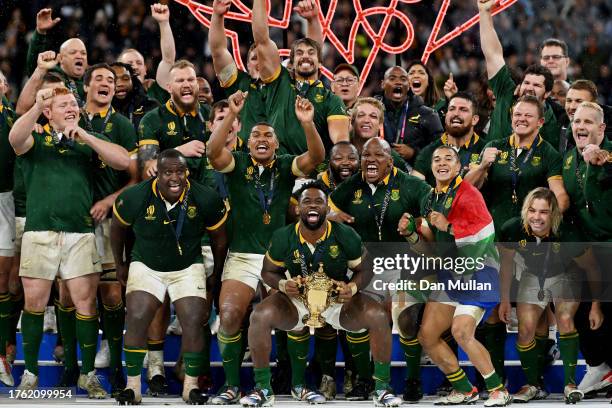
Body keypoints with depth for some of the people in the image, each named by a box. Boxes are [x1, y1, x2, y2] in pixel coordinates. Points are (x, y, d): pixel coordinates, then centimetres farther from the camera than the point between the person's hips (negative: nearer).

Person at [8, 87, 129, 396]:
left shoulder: (88, 143, 15)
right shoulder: (38, 139, 11)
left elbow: (123, 162, 1)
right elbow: (15, 139, -12)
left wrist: (87, 137, -6)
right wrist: (37, 106, -24)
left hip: (80, 233, 1)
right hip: (39, 231, -1)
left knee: (86, 303, -3)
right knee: (34, 302, 1)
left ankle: (88, 374, 7)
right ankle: (30, 373, 12)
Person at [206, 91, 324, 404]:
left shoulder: (286, 166, 4)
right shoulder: (237, 164, 2)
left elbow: (316, 157, -13)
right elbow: (213, 151, -17)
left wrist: (308, 123, -30)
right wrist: (231, 116, -30)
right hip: (242, 257, -1)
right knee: (229, 315, -18)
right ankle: (231, 386, -7)